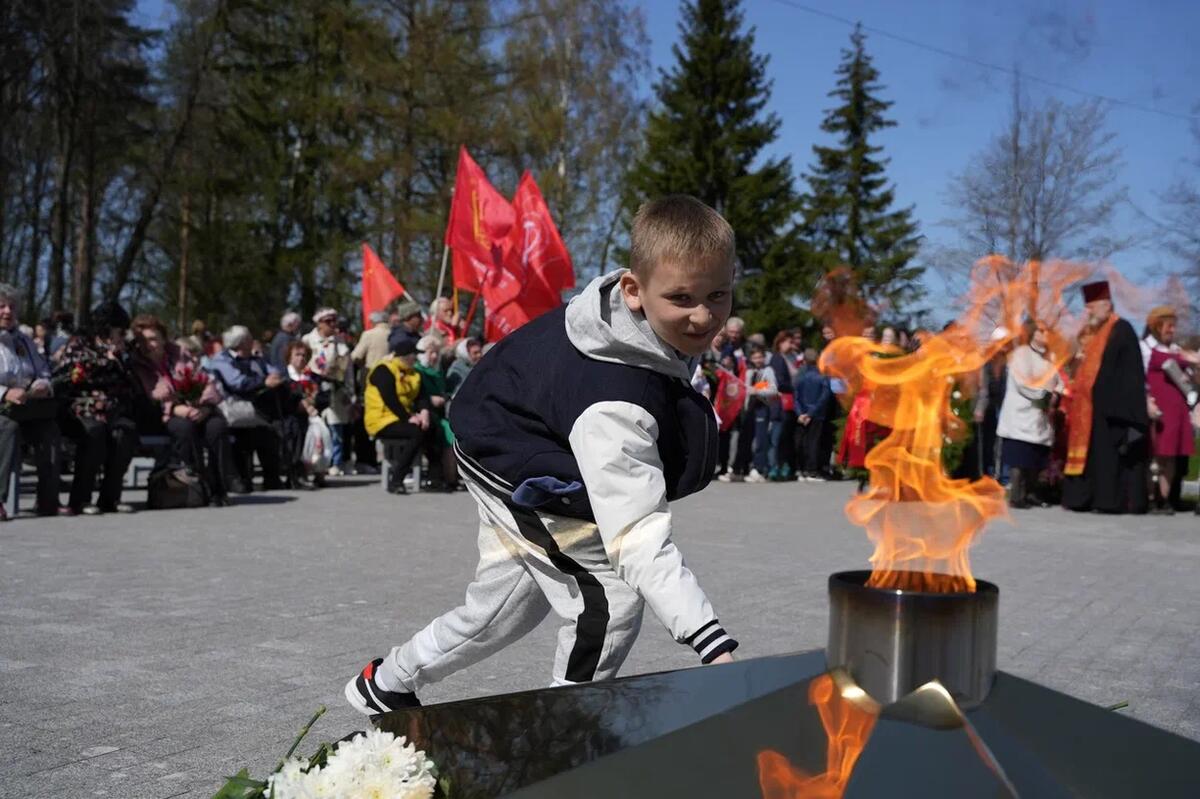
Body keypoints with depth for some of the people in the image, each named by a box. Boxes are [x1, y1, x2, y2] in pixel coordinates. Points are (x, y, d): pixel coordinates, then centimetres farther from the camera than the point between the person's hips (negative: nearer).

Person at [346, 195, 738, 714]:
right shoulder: (614, 400, -42)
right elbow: (637, 534, -47)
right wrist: (713, 643, -53)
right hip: (519, 471, -9)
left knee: (501, 609, 21)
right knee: (609, 602, -18)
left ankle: (385, 685, 44)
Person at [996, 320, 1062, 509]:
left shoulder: (1046, 358, 20)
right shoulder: (1021, 353, -4)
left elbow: (1056, 382, 13)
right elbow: (1023, 383, -14)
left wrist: (1056, 393, -8)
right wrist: (1046, 394, -11)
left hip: (1040, 417, 8)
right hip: (1022, 416, -8)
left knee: (1035, 459, 5)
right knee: (1019, 459, -11)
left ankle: (1029, 495, 10)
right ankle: (1015, 497, -10)